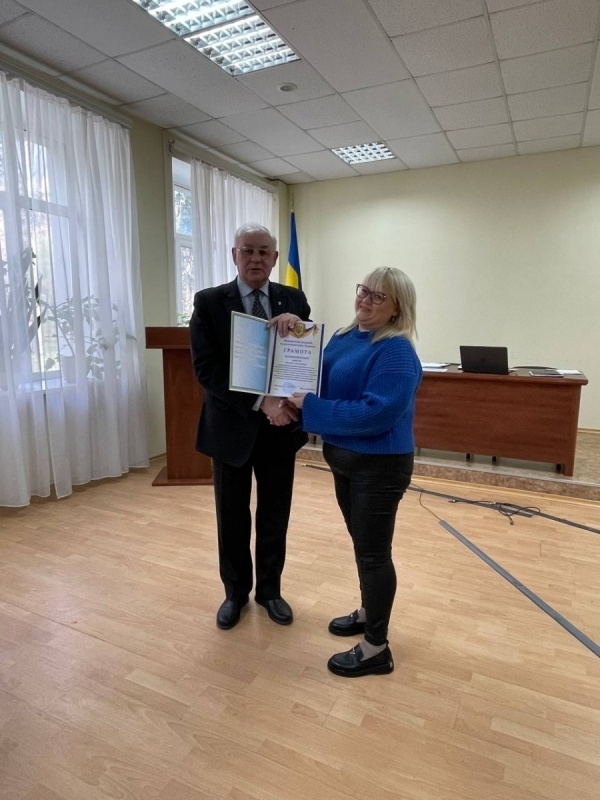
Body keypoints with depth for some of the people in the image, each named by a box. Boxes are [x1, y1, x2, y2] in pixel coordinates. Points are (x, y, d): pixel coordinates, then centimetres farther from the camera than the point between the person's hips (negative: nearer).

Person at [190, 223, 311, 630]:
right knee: (233, 519, 14)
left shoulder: (294, 300, 2)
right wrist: (260, 402, -23)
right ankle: (235, 591, 36)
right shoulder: (209, 302, -6)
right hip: (232, 425, -2)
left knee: (275, 516, 15)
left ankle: (270, 590, 36)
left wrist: (297, 326, -24)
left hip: (281, 425, 2)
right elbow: (206, 368, -15)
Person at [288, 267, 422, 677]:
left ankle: (377, 648, 21)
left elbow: (376, 413, -29)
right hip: (345, 460, 8)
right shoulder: (344, 337, 7)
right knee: (363, 545, 22)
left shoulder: (396, 351, -20)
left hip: (379, 465, -8)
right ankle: (369, 612, 43)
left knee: (374, 552, 4)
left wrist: (309, 407, -24)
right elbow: (321, 383, 14)